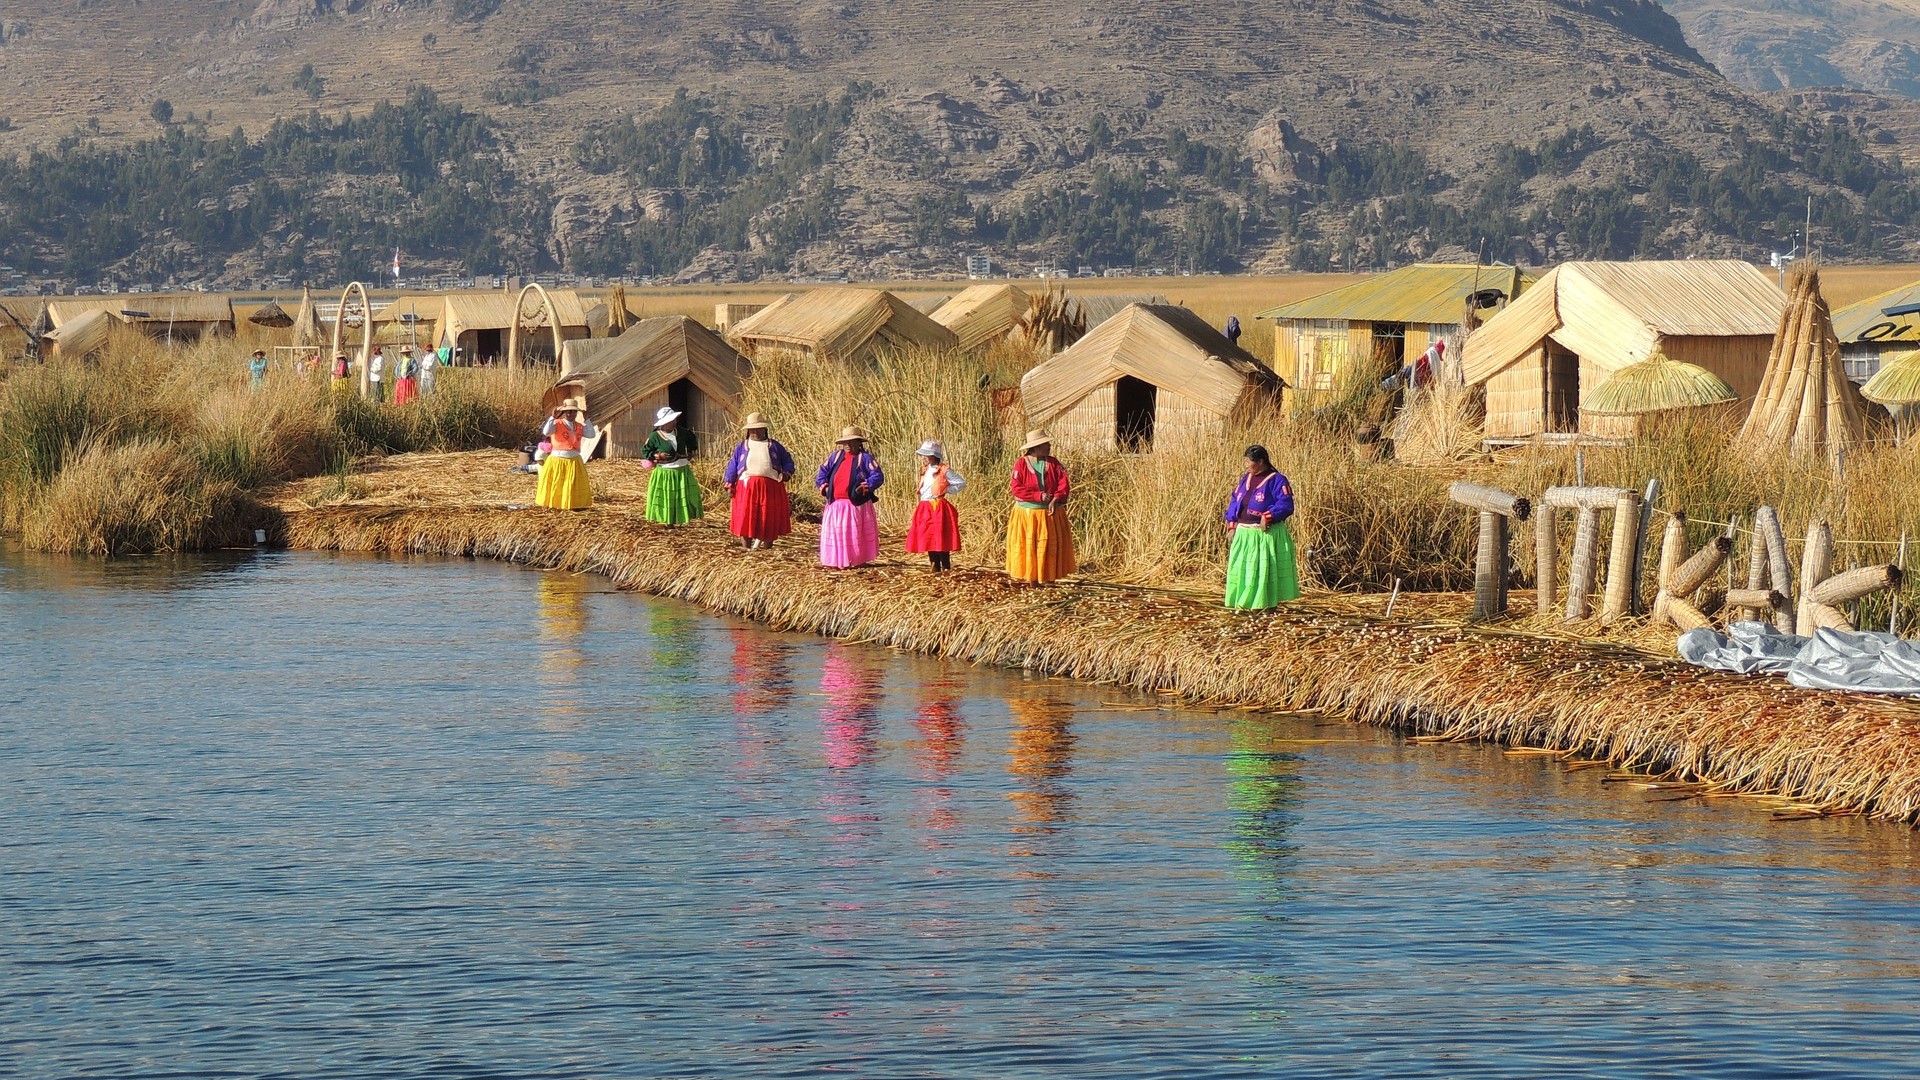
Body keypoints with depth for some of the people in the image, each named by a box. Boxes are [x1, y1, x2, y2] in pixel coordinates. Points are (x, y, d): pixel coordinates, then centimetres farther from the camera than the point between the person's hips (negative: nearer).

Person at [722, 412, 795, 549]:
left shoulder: (774, 446, 12)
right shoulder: (742, 447, 13)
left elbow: (787, 460, 14)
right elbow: (733, 465, 12)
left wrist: (787, 472, -7)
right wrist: (729, 483, 4)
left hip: (770, 487, 0)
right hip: (747, 487, 0)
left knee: (770, 518, 2)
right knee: (745, 518, -4)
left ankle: (767, 545, 13)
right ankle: (746, 547, 3)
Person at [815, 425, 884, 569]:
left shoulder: (865, 458, -2)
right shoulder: (835, 456, 13)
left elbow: (878, 476, -7)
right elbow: (822, 472, 18)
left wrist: (867, 486, -22)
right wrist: (823, 485, 0)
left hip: (856, 504, -5)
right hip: (835, 504, 5)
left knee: (856, 534, -1)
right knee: (836, 533, 5)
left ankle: (858, 561, 5)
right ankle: (838, 562, 10)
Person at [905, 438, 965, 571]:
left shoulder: (944, 471, -10)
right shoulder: (925, 470, 14)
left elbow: (962, 483, -11)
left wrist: (946, 490, -12)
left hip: (939, 509, -8)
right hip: (925, 509, 8)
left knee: (941, 541, -7)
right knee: (929, 540, 9)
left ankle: (946, 569, -3)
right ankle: (935, 569, 17)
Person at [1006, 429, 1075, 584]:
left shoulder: (1053, 463, 3)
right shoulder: (1021, 464, -8)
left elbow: (1064, 484, -3)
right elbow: (1016, 488, -14)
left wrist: (1056, 499, -20)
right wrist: (1039, 496, -19)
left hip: (1050, 513, 3)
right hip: (1027, 513, -3)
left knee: (1051, 546, 3)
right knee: (1029, 548, 0)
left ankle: (1048, 577, 10)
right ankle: (1032, 582, 7)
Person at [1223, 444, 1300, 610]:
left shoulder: (1276, 480, -9)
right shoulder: (1245, 478, 13)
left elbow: (1286, 505, -18)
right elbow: (1235, 501, 17)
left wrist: (1269, 517, -29)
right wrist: (1232, 524, 7)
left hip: (1267, 534, -7)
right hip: (1244, 533, 7)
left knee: (1265, 570, -4)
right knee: (1243, 568, 8)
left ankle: (1269, 603, 3)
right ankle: (1245, 602, 16)